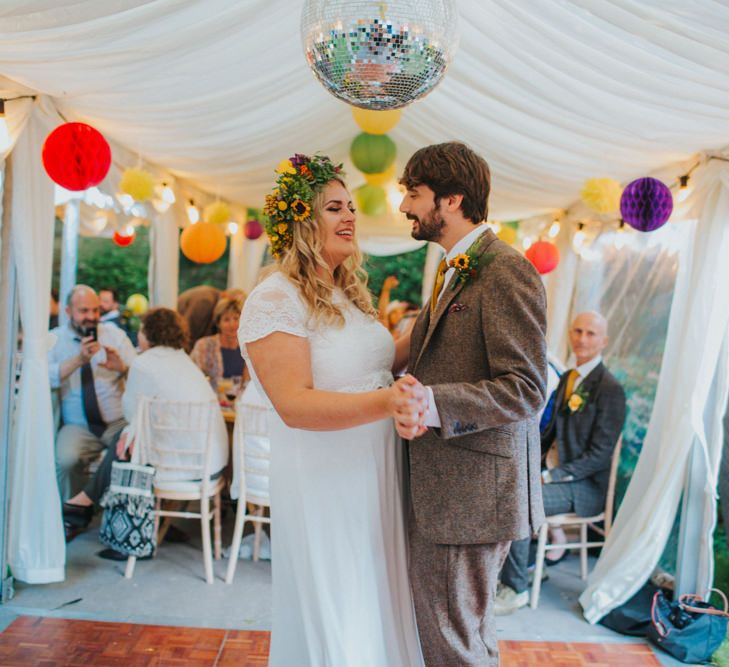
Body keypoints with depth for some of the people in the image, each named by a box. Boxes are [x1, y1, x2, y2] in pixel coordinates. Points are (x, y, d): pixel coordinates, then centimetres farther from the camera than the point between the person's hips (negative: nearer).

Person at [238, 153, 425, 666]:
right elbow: (294, 404, -25)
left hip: (376, 474, 8)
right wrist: (385, 403, -38)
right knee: (337, 625, 9)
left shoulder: (350, 294, 9)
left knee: (379, 604, 21)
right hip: (323, 484, -7)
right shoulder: (275, 300, -17)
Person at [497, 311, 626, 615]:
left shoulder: (610, 389, -14)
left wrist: (550, 476, -21)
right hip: (557, 471, 7)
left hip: (585, 486, -7)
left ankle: (516, 589, -10)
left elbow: (600, 455, -17)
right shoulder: (567, 378, 11)